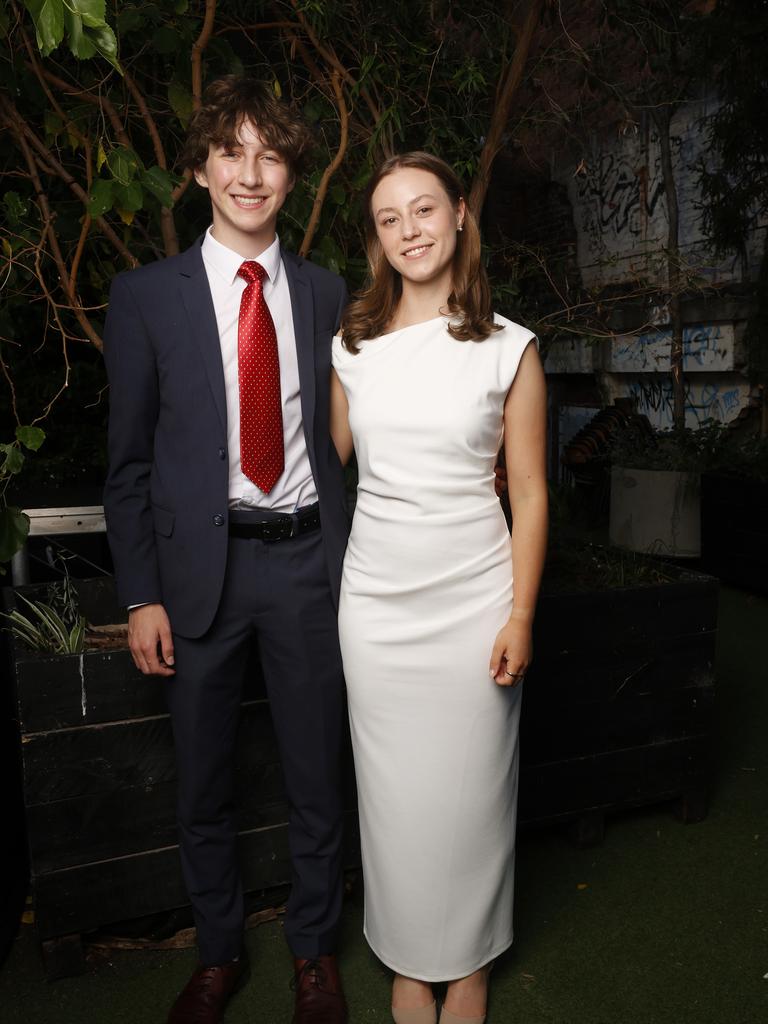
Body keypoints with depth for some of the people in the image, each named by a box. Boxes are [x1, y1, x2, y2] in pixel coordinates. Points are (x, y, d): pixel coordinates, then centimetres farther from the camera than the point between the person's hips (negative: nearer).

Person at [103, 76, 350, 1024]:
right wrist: (140, 597, -4)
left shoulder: (325, 293, 6)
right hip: (200, 563, -1)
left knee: (316, 777, 13)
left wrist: (354, 559, 2)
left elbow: (340, 436, 8)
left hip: (308, 560, 1)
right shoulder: (146, 295, 0)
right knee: (201, 786, 14)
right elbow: (129, 459, 0)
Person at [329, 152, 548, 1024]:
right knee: (393, 788, 12)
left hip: (473, 594, -2)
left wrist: (521, 614, -6)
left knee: (470, 785, 10)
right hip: (376, 593, 2)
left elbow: (529, 493, -2)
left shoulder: (509, 349, -3)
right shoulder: (352, 344, 4)